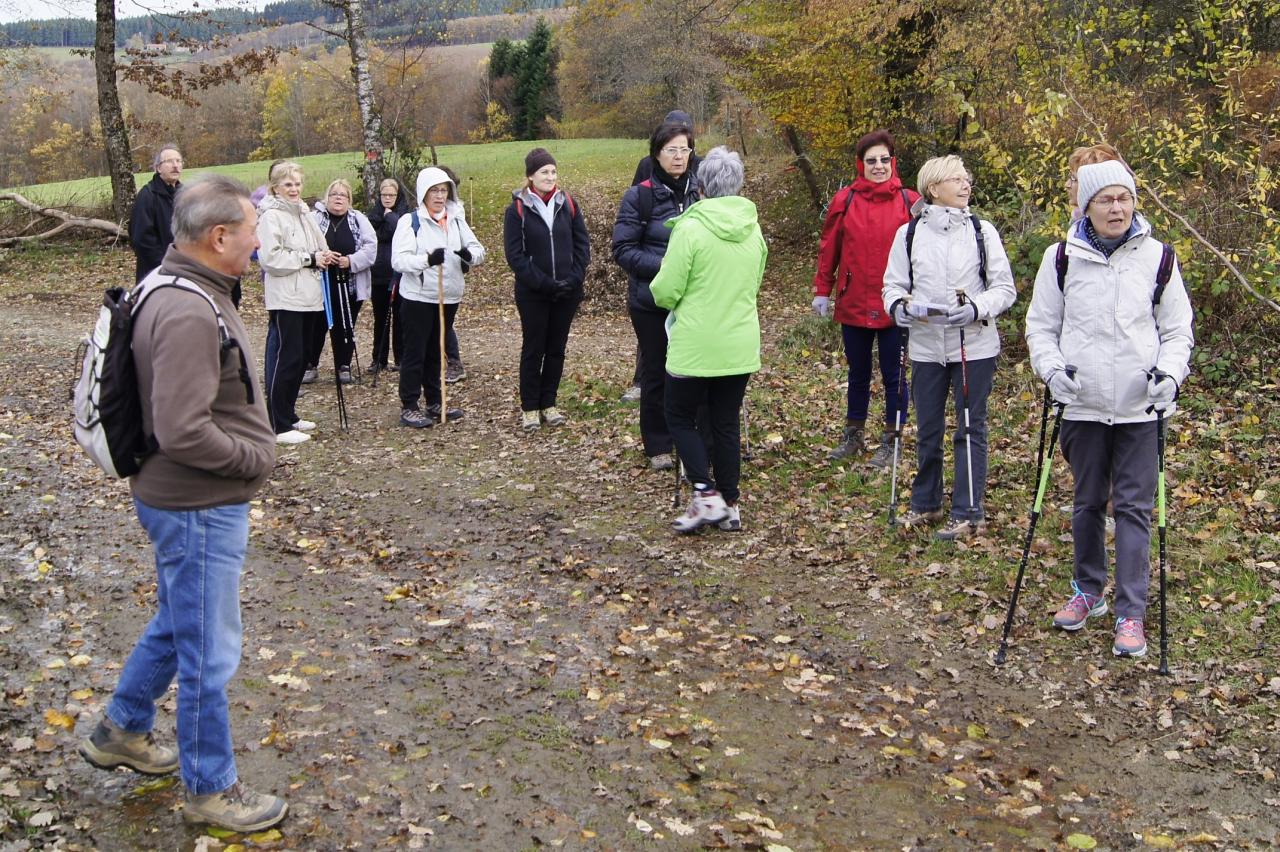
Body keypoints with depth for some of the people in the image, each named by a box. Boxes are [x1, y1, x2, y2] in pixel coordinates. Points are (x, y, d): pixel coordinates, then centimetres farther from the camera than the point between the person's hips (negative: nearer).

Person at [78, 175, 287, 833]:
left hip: (193, 501, 10)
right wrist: (257, 458, -16)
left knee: (176, 625, 27)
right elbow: (183, 432, -31)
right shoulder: (187, 314, -27)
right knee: (207, 654, 5)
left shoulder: (176, 287, 6)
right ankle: (208, 789, 22)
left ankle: (122, 731, 46)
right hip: (200, 508, -10)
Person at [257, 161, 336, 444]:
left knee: (300, 357, 13)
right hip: (285, 298, -8)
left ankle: (288, 415, 24)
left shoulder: (303, 213, 15)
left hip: (307, 296, 8)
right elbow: (271, 258, -18)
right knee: (287, 358, -8)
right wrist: (309, 259, -13)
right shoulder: (271, 216, -9)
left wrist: (323, 257, 1)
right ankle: (278, 426, -4)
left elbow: (318, 247, 24)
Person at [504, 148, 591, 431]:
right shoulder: (517, 209, -6)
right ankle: (529, 408, 14)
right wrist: (544, 283, -15)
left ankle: (548, 403, 21)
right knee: (533, 350, 4)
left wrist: (574, 278, -7)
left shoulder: (568, 205, 3)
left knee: (557, 349, 9)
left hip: (567, 293, 3)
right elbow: (514, 254, -9)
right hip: (533, 295, -3)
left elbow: (582, 244, 6)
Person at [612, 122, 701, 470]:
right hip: (652, 301, -2)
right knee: (656, 373, 8)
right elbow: (622, 249, -8)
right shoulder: (640, 196, -7)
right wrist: (664, 266, -19)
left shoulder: (700, 191, 3)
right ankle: (658, 447, 22)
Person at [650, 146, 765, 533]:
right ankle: (729, 505, 17)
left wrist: (671, 299, 10)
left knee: (680, 417, 10)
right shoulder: (754, 229, 3)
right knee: (727, 424, 13)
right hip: (741, 347, 5)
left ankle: (707, 495, -1)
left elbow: (665, 291, -12)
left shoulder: (691, 228, -15)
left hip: (695, 346, -5)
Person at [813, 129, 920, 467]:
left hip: (894, 307, -2)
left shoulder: (909, 201, -5)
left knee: (893, 375, 7)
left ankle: (890, 441, 21)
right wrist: (822, 291, 3)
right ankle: (853, 436, 31)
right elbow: (829, 248, 4)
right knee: (858, 373, 17)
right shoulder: (845, 200, 0)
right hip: (853, 303, 2)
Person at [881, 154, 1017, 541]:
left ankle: (968, 512, 10)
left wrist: (977, 308, -20)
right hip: (926, 346, 2)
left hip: (975, 345, -2)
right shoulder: (909, 233, 3)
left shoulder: (983, 231, -1)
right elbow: (894, 284, 6)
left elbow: (1005, 288, -2)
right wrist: (898, 306, -16)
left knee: (970, 428, 2)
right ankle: (925, 504, 28)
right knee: (928, 429, 12)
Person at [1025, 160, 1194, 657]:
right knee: (1088, 502, 12)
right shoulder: (1062, 258, 0)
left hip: (1140, 407, -1)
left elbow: (1178, 330, 7)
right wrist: (1051, 368, -11)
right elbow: (1041, 326, 6)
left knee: (1134, 507, 0)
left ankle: (1131, 613, 6)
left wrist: (1170, 373, -11)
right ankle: (1088, 591, 31)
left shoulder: (1157, 257, 1)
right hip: (1084, 405, 1)